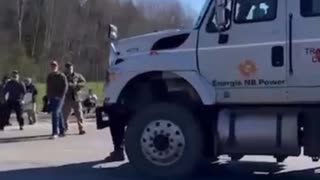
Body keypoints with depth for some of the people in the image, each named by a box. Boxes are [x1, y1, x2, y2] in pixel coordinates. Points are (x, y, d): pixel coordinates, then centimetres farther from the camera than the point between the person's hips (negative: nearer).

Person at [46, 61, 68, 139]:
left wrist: (61, 96, -17)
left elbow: (65, 86, -9)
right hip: (51, 98, 6)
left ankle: (55, 133, -18)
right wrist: (48, 97, 14)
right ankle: (62, 132, 21)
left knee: (55, 113, -17)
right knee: (59, 114, 13)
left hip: (59, 98, -6)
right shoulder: (49, 76, 14)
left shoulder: (61, 76, -5)